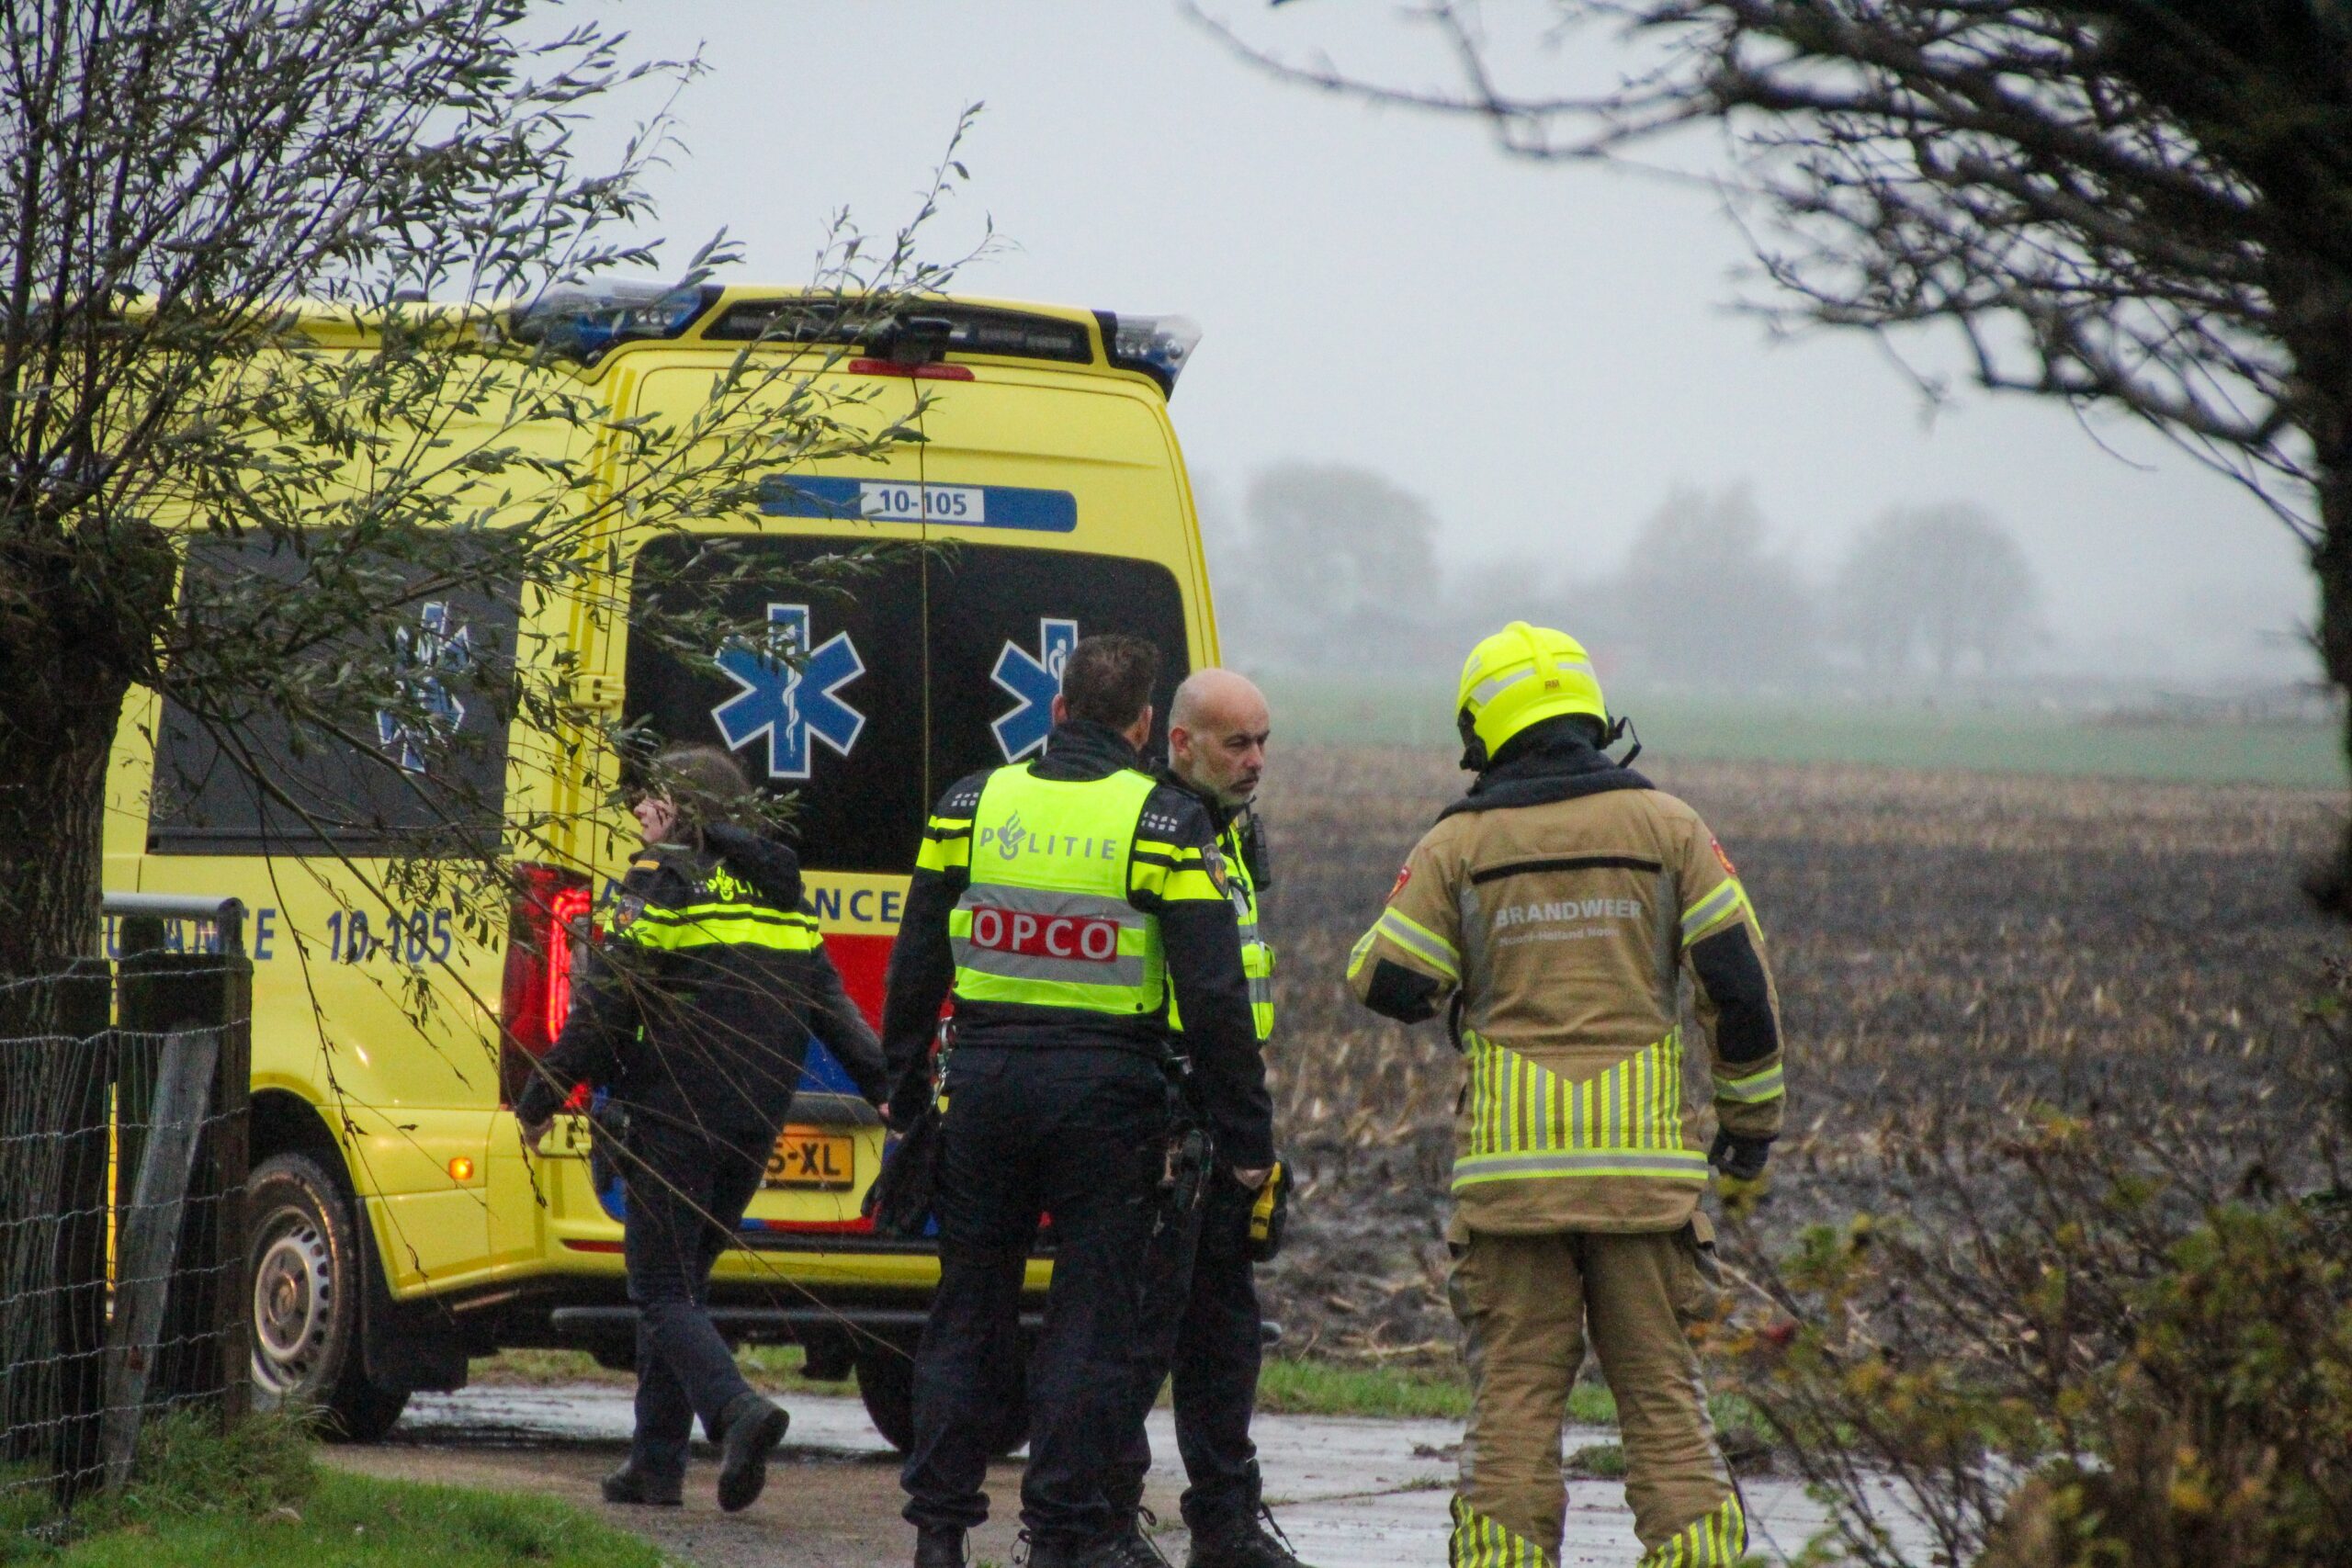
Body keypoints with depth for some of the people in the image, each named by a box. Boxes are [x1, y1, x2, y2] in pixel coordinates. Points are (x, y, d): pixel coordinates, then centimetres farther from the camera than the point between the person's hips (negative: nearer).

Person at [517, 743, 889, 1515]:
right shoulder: (778, 893, 15)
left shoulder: (662, 881, -6)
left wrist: (540, 1101, -4)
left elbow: (602, 1008, -10)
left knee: (663, 1291, -3)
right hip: (753, 1128, 7)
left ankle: (737, 1410, -27)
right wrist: (888, 1092, 15)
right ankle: (656, 1464, 14)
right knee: (682, 1283, 16)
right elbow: (834, 1008, 13)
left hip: (674, 1120, -7)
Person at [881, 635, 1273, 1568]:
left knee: (969, 1307, 12)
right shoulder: (1164, 826, -6)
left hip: (986, 1080, 3)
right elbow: (1213, 997, -9)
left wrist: (905, 1094, 20)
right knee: (1091, 1312, 3)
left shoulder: (970, 807, 4)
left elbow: (915, 967, 9)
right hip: (1105, 1096, -3)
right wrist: (1247, 1136, -3)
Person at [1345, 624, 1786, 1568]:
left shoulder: (1460, 844, 2)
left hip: (1510, 1162, 0)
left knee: (1514, 1390, 4)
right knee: (1663, 1391, 4)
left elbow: (1388, 986, 3)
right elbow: (1738, 980, 3)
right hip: (1645, 1155, 0)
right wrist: (1751, 1113, 14)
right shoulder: (1666, 826, 4)